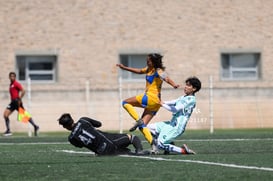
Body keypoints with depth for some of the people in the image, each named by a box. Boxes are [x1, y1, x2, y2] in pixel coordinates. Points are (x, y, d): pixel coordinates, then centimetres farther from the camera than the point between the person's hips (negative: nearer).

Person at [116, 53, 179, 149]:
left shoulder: (158, 71, -10)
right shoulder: (149, 69, 16)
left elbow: (166, 78, -29)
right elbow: (139, 71, 34)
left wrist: (174, 84, -49)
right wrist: (125, 68, 36)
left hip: (151, 98, -9)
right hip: (155, 103, 9)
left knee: (125, 103, -1)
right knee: (142, 126, 6)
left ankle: (138, 120, -11)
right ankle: (154, 145, -6)